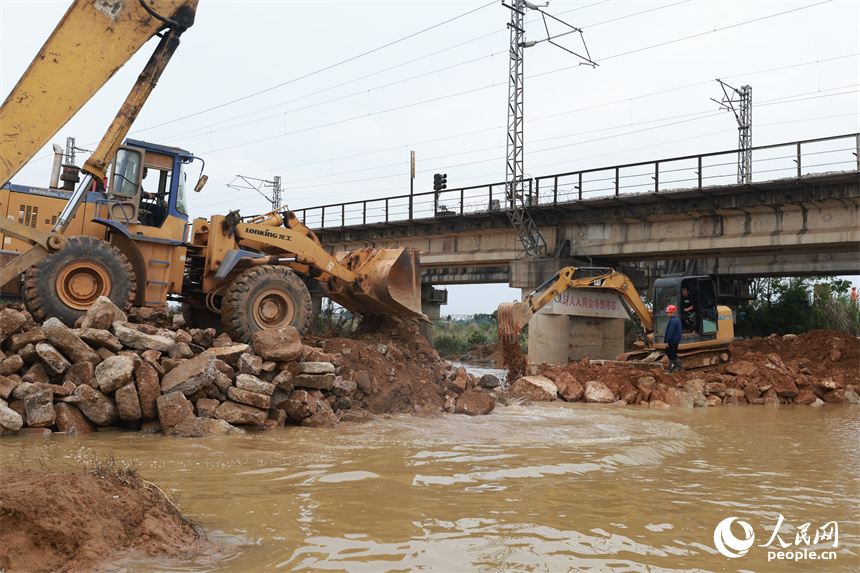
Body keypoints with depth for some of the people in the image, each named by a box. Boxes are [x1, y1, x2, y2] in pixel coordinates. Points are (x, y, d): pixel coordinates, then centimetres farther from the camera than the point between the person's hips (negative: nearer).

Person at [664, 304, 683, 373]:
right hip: (676, 341, 10)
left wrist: (667, 341, -21)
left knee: (671, 355, -2)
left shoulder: (672, 321, -21)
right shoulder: (678, 320, 12)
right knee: (674, 354, 20)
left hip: (671, 342, -10)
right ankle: (680, 367, 25)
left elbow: (670, 332, -24)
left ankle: (671, 370, 3)